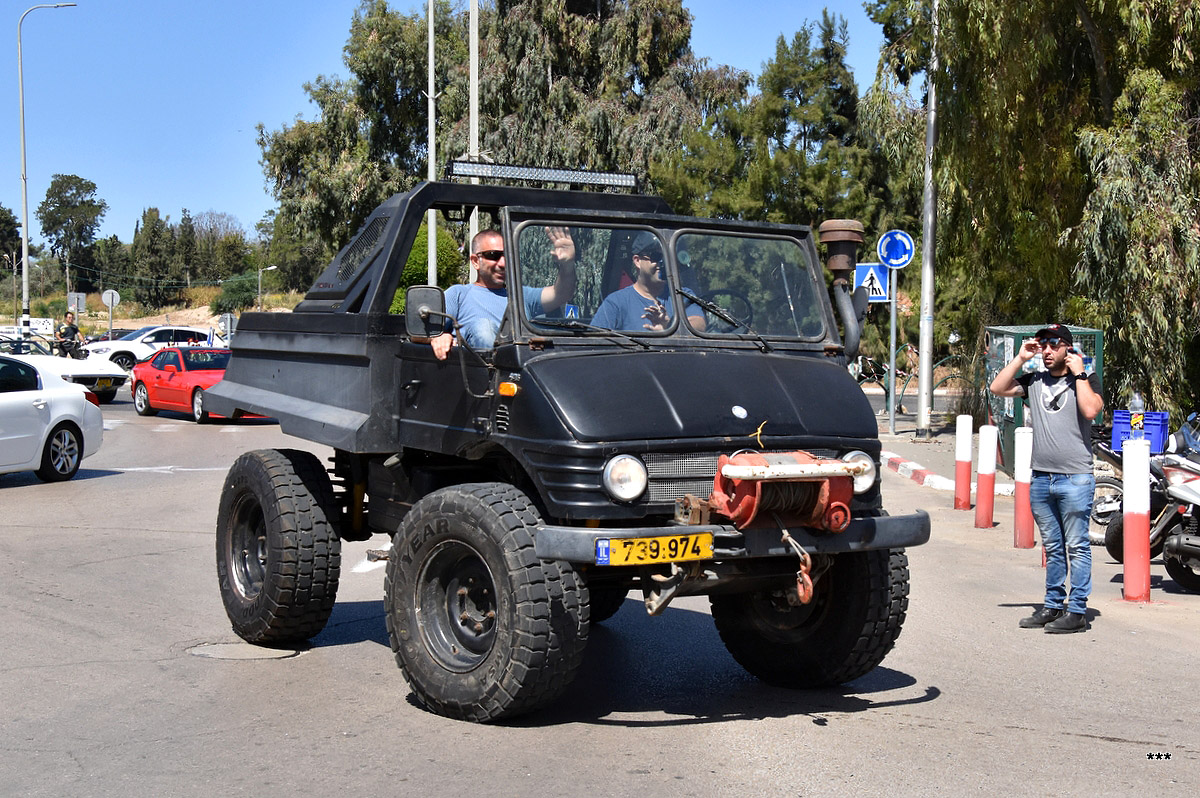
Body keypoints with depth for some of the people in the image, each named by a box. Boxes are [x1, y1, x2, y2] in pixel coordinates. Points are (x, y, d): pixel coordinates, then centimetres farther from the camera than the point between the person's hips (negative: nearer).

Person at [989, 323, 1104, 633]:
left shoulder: (1086, 381, 1)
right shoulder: (1034, 381, 14)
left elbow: (1090, 410, -17)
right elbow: (997, 388, 6)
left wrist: (1079, 373, -11)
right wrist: (1020, 359, 3)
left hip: (1075, 479, -5)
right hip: (1041, 478, 5)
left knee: (1076, 547, -3)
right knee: (1053, 547, 13)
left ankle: (1077, 611, -1)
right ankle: (1053, 606, 19)